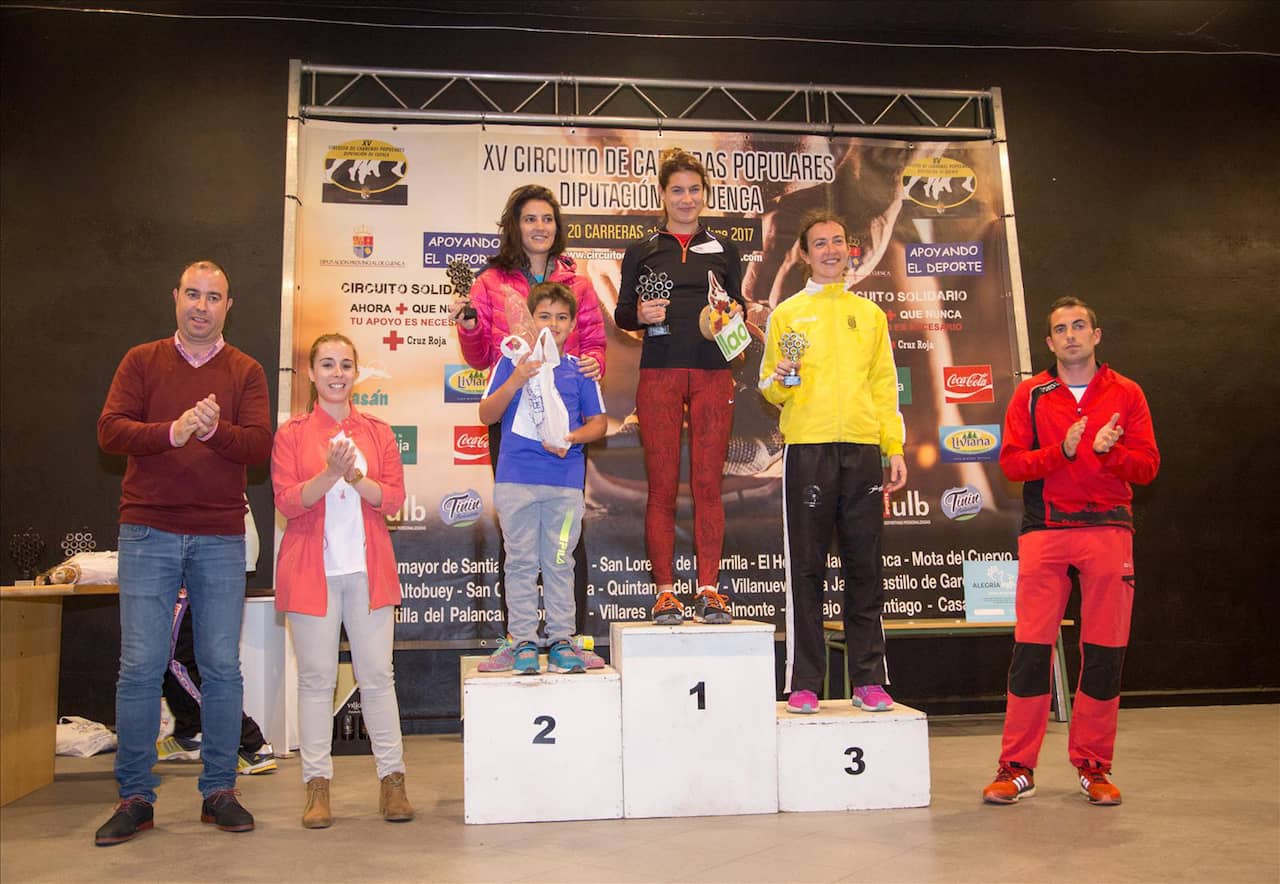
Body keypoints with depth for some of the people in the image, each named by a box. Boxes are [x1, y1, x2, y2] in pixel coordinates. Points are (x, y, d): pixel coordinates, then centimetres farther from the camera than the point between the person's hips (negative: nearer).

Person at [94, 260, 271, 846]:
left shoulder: (246, 372, 9)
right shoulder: (142, 362, 10)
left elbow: (260, 444, -3)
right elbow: (109, 430, -2)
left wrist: (214, 429, -22)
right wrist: (173, 431, -18)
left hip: (221, 538, 0)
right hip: (148, 533, 0)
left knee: (222, 666, 3)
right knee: (140, 665, -1)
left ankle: (219, 790, 14)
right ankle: (135, 797, 11)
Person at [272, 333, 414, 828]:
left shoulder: (378, 432, 9)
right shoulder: (292, 433, 4)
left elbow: (394, 498, 1)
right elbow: (287, 501, -6)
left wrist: (356, 476, -16)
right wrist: (330, 474, -22)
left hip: (368, 568, 1)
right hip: (312, 569, -1)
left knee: (377, 674, 3)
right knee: (316, 677, 3)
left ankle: (392, 779, 12)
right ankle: (317, 784, 13)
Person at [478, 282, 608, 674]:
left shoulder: (579, 369, 9)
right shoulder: (512, 362, 5)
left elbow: (598, 421, 11)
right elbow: (486, 415, 0)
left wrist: (573, 438, -9)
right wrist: (515, 381, -15)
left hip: (565, 480, 1)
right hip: (516, 477, -1)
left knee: (560, 562, 6)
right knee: (521, 561, 3)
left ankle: (561, 639, 14)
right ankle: (524, 641, 11)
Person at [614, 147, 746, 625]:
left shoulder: (723, 249, 16)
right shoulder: (642, 250, 12)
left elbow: (739, 310, 17)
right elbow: (621, 313, 10)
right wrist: (641, 314, -11)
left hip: (713, 374, 1)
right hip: (660, 373, -1)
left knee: (708, 483, -1)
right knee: (662, 486, -3)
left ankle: (709, 590, 4)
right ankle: (665, 591, 3)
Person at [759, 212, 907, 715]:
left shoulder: (870, 314, 17)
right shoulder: (787, 313, 10)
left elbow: (885, 386, 14)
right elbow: (769, 387, 8)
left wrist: (895, 448, 5)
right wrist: (778, 381, -15)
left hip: (863, 450, 2)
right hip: (807, 450, -2)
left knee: (865, 567, 4)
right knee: (806, 568, -1)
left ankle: (869, 680, 12)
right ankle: (803, 683, 5)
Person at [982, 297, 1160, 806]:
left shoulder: (1126, 394, 11)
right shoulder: (1031, 395, 9)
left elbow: (1147, 466, 5)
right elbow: (1011, 462, 0)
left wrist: (1109, 451, -14)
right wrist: (1062, 450, -15)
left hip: (1109, 530, 1)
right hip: (1045, 530, -1)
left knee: (1104, 650, 3)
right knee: (1031, 647, -4)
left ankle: (1093, 766, 17)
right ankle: (1017, 768, 3)